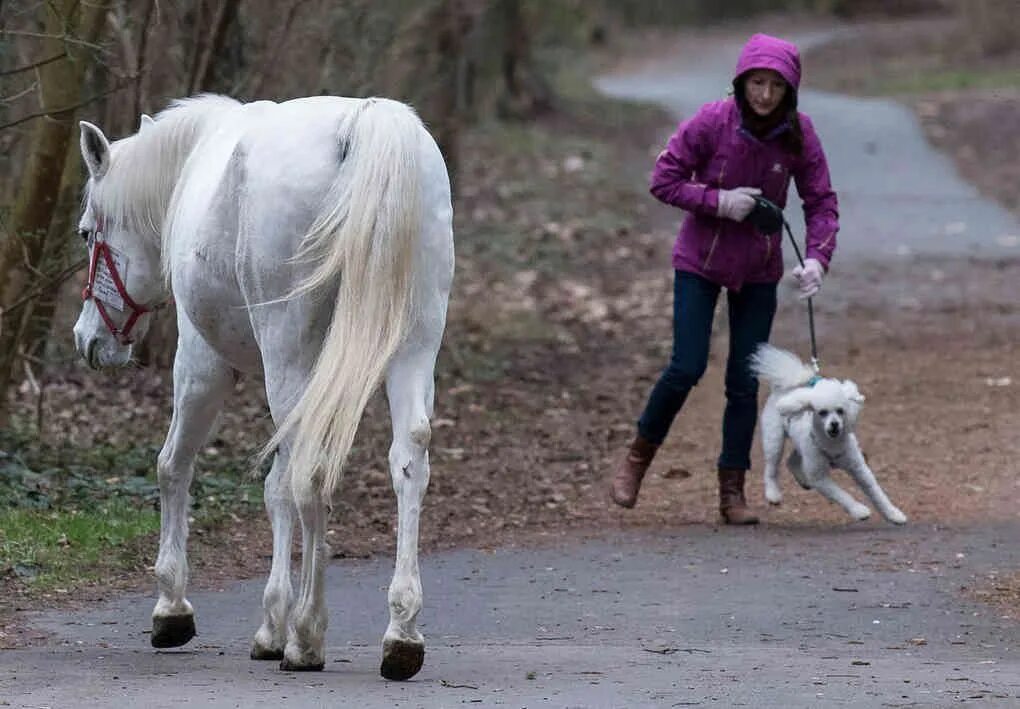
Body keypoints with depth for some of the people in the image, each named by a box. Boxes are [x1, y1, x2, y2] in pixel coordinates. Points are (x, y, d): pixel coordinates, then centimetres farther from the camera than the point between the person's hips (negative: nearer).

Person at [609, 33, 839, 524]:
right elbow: (663, 181, -12)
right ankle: (639, 455, 16)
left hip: (758, 271, 2)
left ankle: (732, 492, 11)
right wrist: (718, 201, -25)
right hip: (700, 262, -2)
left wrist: (817, 258, -23)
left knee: (745, 382, 3)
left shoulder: (798, 135, -12)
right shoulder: (711, 123, -19)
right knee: (687, 368, -8)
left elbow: (821, 203, -7)